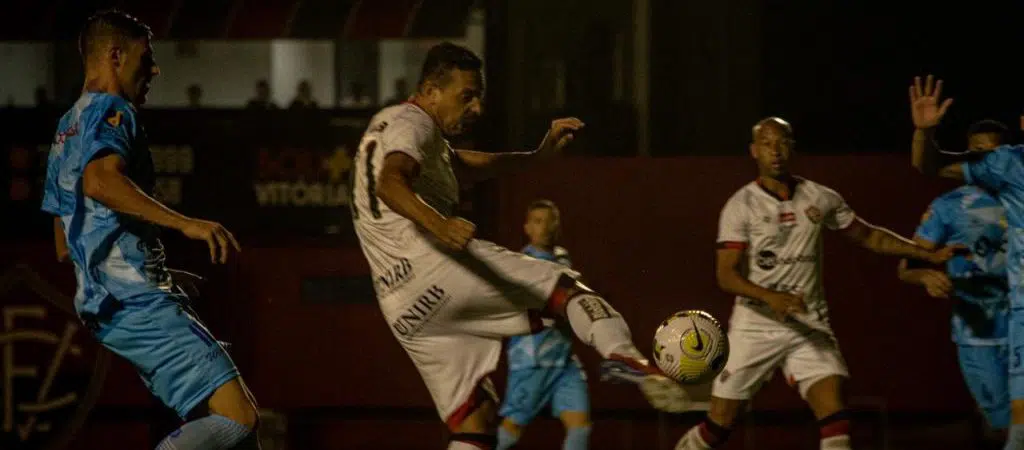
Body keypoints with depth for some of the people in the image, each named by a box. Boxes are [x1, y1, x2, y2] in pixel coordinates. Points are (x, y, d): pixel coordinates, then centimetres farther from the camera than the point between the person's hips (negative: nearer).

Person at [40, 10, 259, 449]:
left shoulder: (66, 129, 24)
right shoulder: (111, 111, -6)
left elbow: (63, 246, 28)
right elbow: (99, 180, -29)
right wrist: (185, 223, -32)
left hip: (103, 306, 10)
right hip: (138, 298, -10)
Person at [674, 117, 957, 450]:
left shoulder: (821, 199, 5)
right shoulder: (740, 206, -6)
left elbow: (868, 236, 17)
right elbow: (726, 275, -13)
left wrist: (929, 255, 11)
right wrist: (771, 297, -30)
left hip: (810, 326, 2)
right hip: (755, 326, -2)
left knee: (834, 413, -15)